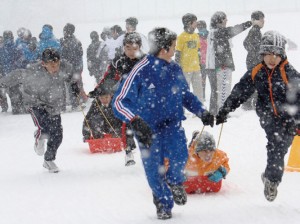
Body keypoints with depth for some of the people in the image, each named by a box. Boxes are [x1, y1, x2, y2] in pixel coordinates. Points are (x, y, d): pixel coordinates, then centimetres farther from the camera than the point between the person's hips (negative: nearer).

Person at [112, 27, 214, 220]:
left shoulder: (175, 69, -1)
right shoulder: (141, 71, -19)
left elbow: (186, 94, 18)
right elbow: (119, 102, -22)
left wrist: (202, 112, 6)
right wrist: (135, 121, -38)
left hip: (172, 122, 3)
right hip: (147, 128, -3)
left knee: (179, 155, -24)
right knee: (154, 170, 1)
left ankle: (175, 180, 12)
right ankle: (163, 202, 32)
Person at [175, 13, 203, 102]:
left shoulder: (196, 36, 10)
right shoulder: (182, 37, -10)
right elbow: (178, 53, -9)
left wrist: (199, 64, 19)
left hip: (196, 68, 6)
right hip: (185, 68, -6)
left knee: (198, 89, 10)